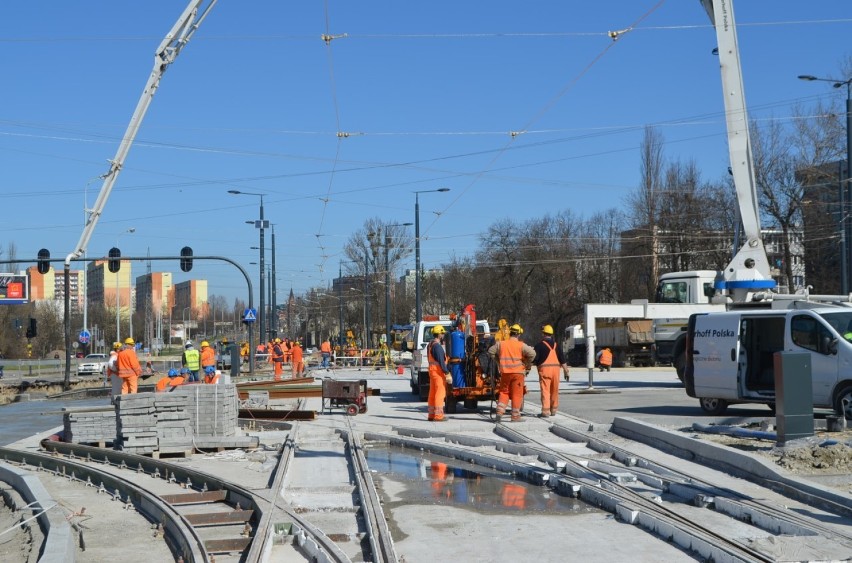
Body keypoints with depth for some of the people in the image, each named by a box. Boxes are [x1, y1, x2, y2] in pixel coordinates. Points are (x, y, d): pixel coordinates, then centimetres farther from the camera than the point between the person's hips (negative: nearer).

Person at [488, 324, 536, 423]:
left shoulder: (500, 344, 4)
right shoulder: (521, 345, -6)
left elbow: (490, 352, 11)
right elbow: (532, 354, -14)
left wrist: (498, 361, 18)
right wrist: (527, 364, 1)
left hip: (505, 372, 3)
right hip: (518, 372, -3)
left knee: (504, 392, 15)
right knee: (517, 394, 3)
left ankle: (500, 411, 2)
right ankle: (515, 416, 5)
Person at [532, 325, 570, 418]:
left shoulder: (539, 346, -4)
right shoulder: (557, 346, 12)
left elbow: (534, 360, -9)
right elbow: (563, 360, 10)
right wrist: (566, 371, 13)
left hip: (544, 369, -5)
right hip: (556, 368, 5)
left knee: (545, 390, -5)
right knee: (554, 390, 15)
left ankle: (545, 411, -10)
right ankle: (553, 409, 26)